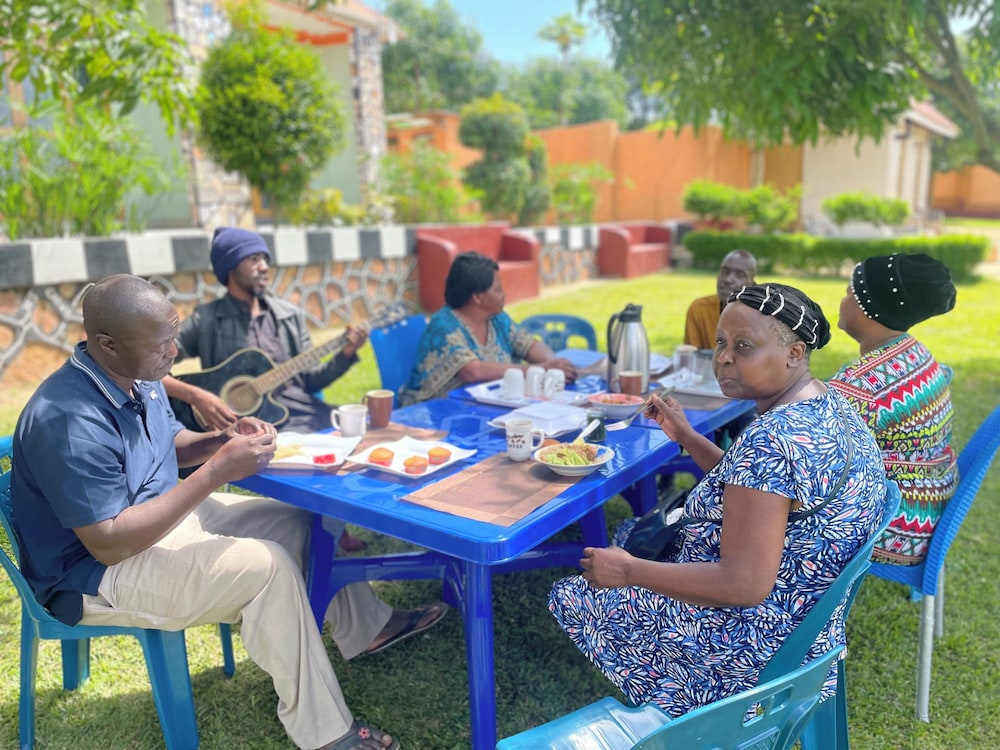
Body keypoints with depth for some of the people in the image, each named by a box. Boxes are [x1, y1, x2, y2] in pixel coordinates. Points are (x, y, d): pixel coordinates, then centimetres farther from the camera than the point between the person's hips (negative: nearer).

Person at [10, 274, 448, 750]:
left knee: (304, 519, 5)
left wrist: (223, 440, -9)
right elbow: (109, 545, -30)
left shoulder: (137, 377, -3)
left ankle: (365, 626, 25)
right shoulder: (69, 423, -30)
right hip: (94, 574, -9)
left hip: (162, 513, 9)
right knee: (268, 566, -27)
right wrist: (217, 471, -32)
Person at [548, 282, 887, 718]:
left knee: (568, 597, 5)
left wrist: (628, 572, -22)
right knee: (632, 534, 24)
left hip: (753, 647, -10)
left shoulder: (772, 440, -33)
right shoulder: (829, 405, 0)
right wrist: (686, 437, 6)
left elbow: (744, 586, -33)